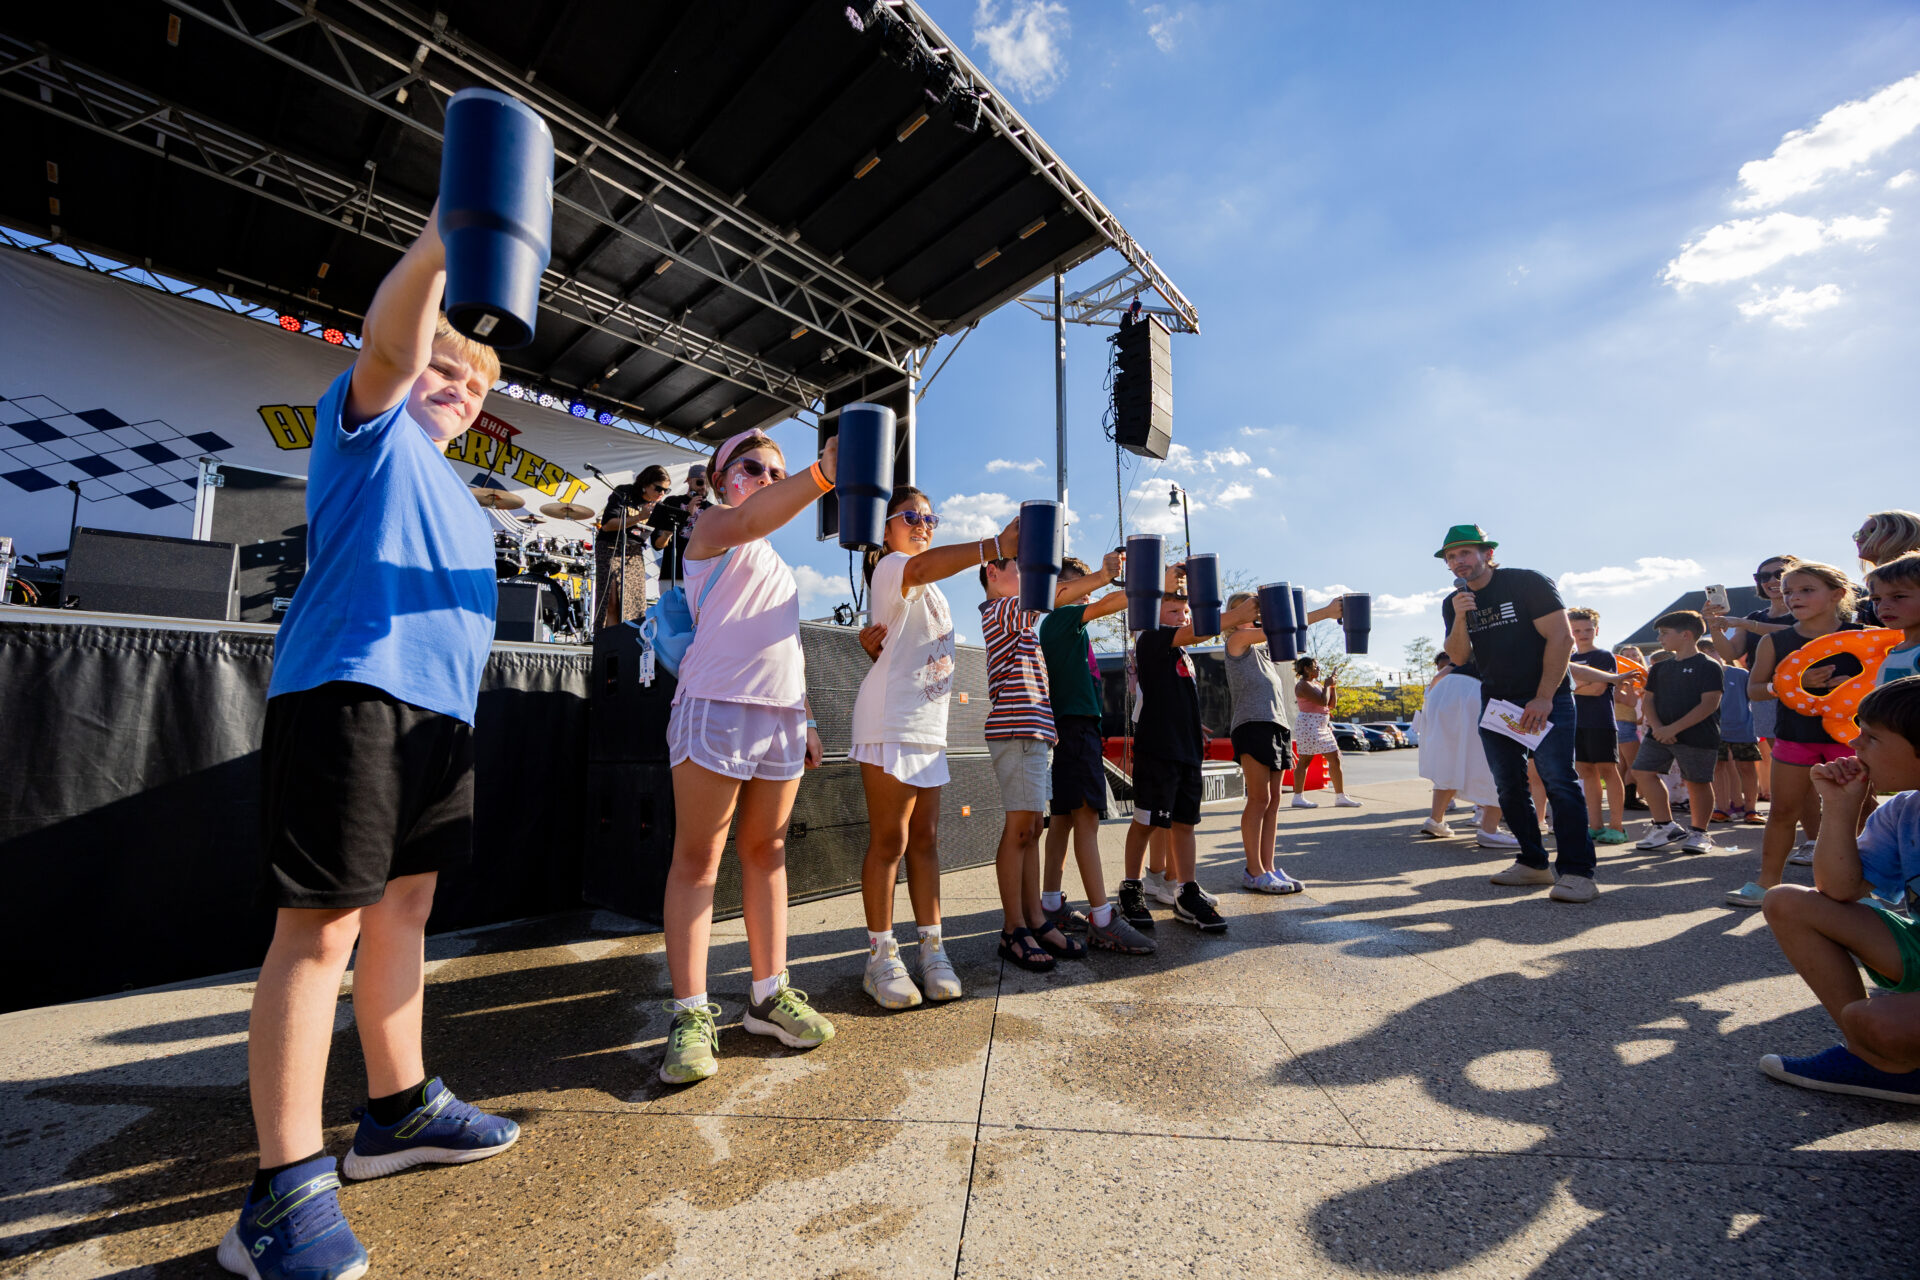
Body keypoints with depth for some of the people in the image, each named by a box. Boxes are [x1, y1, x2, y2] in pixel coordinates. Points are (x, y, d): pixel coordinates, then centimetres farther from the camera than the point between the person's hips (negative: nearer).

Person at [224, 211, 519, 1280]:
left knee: (405, 905, 12)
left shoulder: (460, 497, 27)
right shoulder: (371, 427, 9)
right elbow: (389, 341, -11)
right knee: (323, 922, -8)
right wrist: (442, 244, -23)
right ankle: (287, 1188, 0)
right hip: (349, 689, -8)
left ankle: (401, 1109, 23)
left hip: (438, 708, 8)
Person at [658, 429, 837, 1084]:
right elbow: (746, 521, -23)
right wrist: (822, 473, -38)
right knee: (697, 857, -3)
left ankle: (769, 994, 16)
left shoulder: (777, 564, 25)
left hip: (781, 713, 7)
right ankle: (691, 1013, 3)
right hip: (717, 706, -7)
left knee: (766, 850, 9)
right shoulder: (711, 528, 3)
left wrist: (805, 719, 18)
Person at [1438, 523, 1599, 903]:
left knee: (1558, 779, -14)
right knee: (1509, 785, 4)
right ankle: (1533, 863, 14)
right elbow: (1459, 657, 0)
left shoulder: (1527, 583, -7)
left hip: (1546, 697, -5)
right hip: (1495, 701, 5)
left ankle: (1577, 872, -11)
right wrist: (1460, 618, -19)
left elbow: (1561, 637, -12)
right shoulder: (1454, 602, 7)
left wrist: (1544, 698, -16)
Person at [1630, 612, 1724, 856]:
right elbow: (1648, 699, 12)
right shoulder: (1660, 668, 13)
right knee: (1643, 771, -2)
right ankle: (1666, 827, 9)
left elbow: (1709, 704, -13)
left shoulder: (1708, 666, -6)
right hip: (1660, 734, 6)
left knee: (1697, 782, 2)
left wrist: (1674, 728, -20)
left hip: (1697, 736, -6)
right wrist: (1656, 726, -7)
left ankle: (1698, 832, 20)